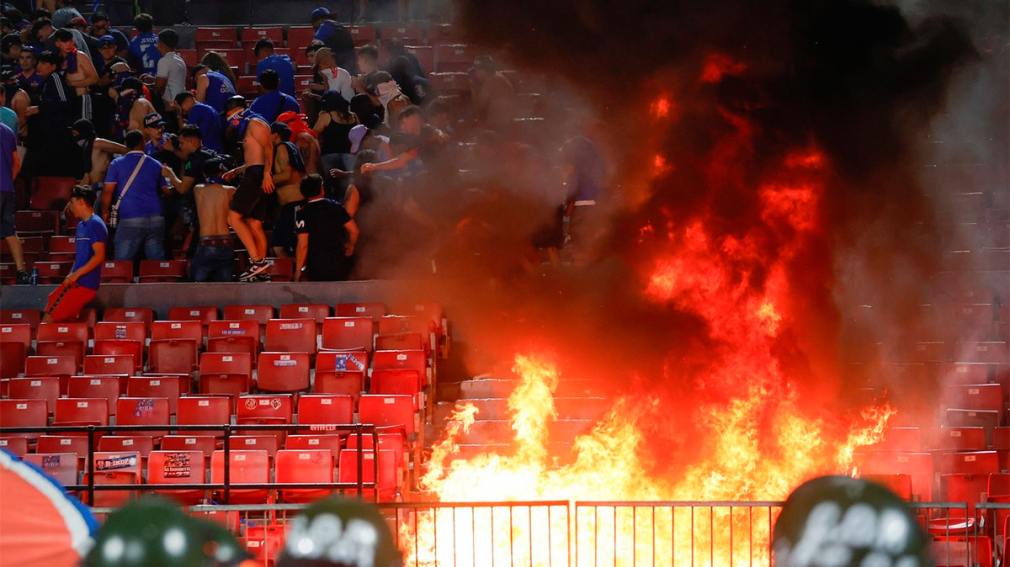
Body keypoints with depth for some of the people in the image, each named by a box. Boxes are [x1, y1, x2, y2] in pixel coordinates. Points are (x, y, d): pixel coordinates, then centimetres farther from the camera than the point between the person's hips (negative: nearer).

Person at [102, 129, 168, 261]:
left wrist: (105, 212, 14)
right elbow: (166, 191, 14)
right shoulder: (156, 165, 11)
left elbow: (108, 191, 0)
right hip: (156, 219, 3)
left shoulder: (117, 164, 4)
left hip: (130, 220, -3)